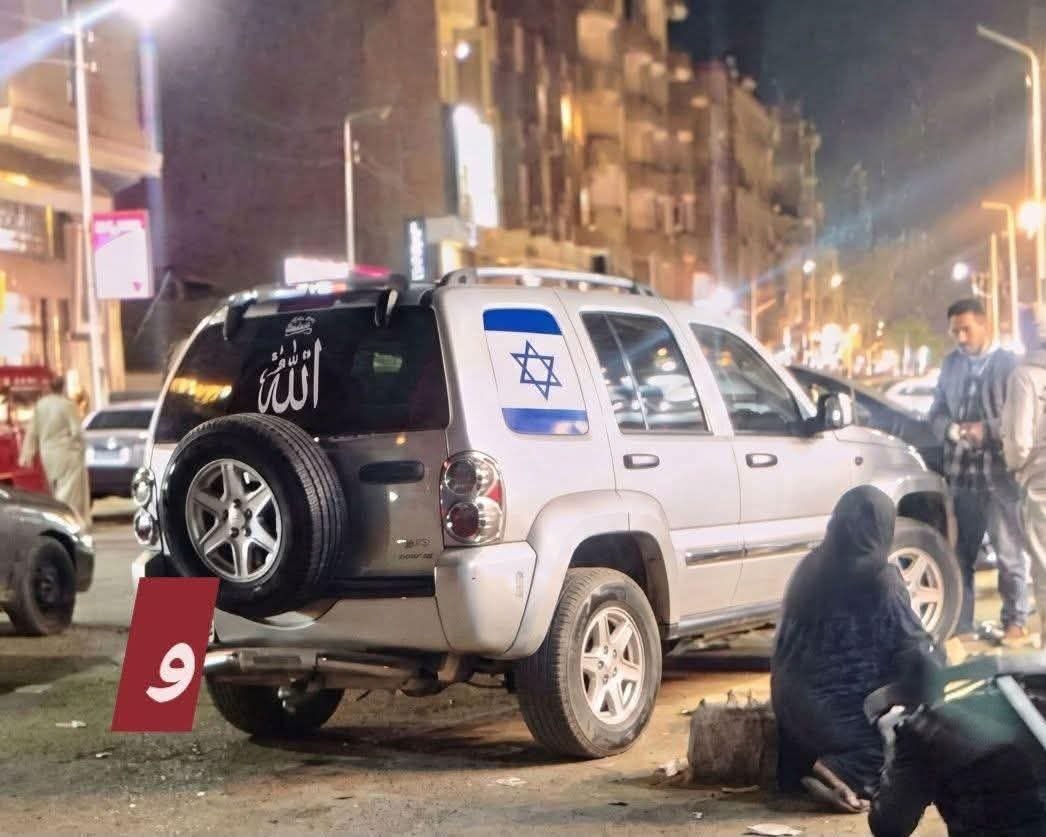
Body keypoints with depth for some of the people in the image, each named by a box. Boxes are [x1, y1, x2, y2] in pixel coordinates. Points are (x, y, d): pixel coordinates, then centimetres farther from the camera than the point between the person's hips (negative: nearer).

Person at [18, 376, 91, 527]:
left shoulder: (40, 405, 4)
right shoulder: (67, 404, -13)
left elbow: (32, 432, 6)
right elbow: (76, 431, -15)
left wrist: (27, 454, 9)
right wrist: (82, 448, -2)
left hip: (47, 454, 6)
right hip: (67, 453, -6)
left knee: (57, 490, 17)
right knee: (69, 490, -3)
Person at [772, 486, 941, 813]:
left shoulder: (810, 568, 2)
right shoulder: (880, 578, -16)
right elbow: (916, 652, -9)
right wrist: (933, 653, 11)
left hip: (795, 710, 8)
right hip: (848, 715, -8)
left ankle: (801, 767, 8)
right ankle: (845, 773, -13)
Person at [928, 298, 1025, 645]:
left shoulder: (1010, 364, -2)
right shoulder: (950, 364, 13)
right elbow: (936, 413, 11)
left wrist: (987, 430, -19)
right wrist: (952, 430, -9)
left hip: (999, 473, -4)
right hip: (961, 473, 5)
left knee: (1009, 552, 3)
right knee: (961, 553, 9)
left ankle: (1015, 622, 15)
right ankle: (960, 625, 16)